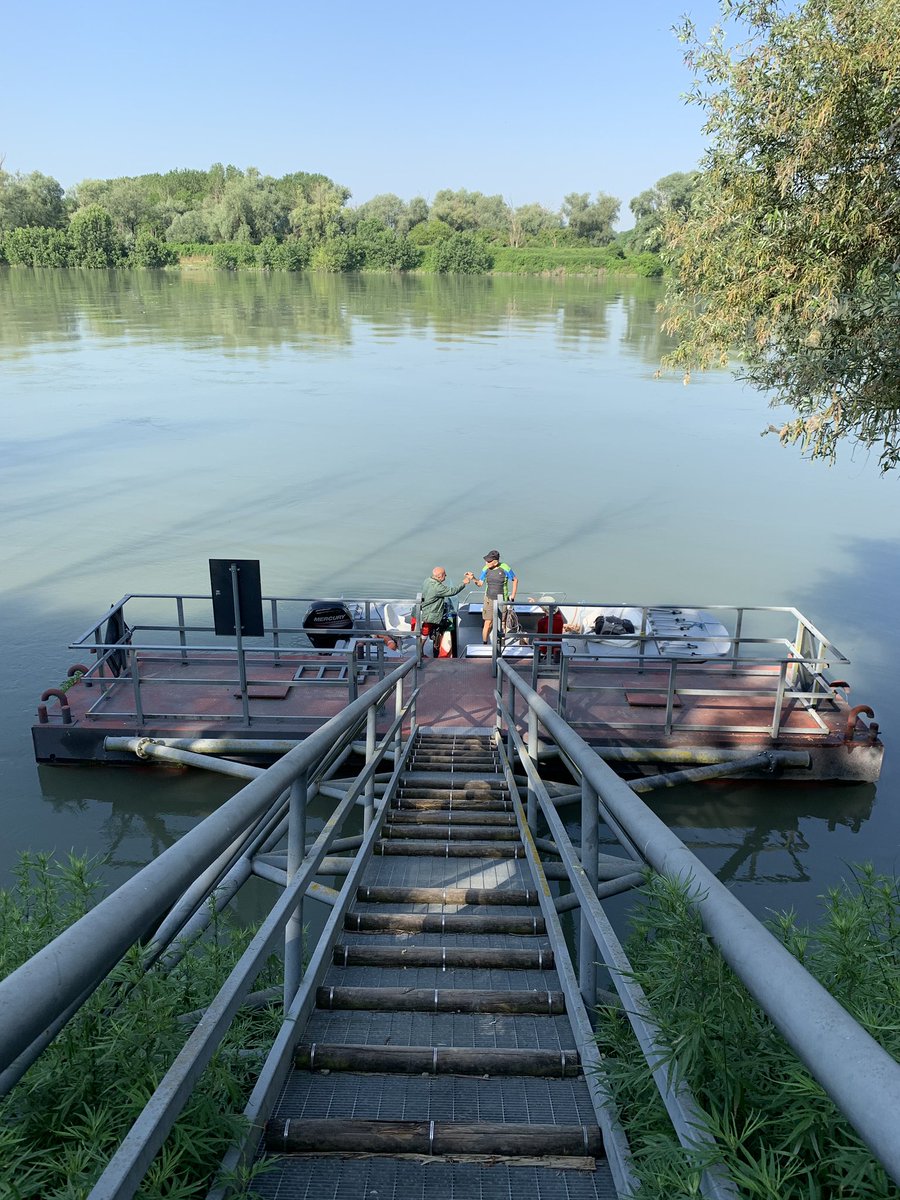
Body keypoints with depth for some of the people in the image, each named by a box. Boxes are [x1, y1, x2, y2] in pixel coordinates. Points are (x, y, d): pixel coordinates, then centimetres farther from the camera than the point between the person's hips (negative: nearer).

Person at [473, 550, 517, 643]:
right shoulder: (486, 569, -2)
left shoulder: (505, 568, -11)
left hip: (502, 601, -1)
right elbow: (480, 584, 5)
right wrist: (474, 578, -15)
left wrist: (513, 595, 0)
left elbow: (515, 580, 2)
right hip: (489, 600, 1)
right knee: (488, 623, -5)